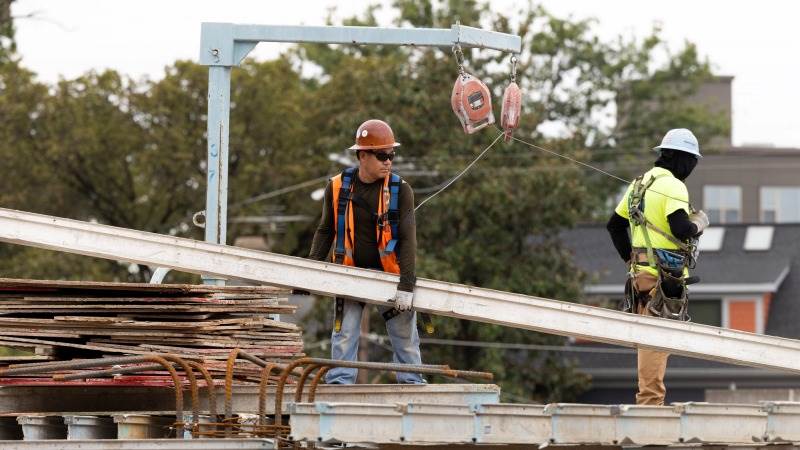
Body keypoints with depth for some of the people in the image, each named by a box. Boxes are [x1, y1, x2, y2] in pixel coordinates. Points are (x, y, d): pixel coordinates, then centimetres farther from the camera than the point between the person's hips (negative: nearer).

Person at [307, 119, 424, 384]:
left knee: (405, 334, 4)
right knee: (344, 332, -6)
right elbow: (325, 232, 7)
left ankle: (412, 384, 13)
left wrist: (406, 286, -23)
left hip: (389, 272, -1)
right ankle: (339, 384, -4)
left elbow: (408, 239, -15)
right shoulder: (338, 188, -5)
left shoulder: (400, 190, -10)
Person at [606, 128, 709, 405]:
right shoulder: (672, 186, -12)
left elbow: (615, 225, 21)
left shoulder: (639, 185, 16)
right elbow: (681, 228, -23)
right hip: (664, 275, -9)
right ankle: (650, 398, -13)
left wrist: (629, 258, 23)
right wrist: (698, 223, -3)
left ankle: (647, 398, 20)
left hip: (641, 271, 9)